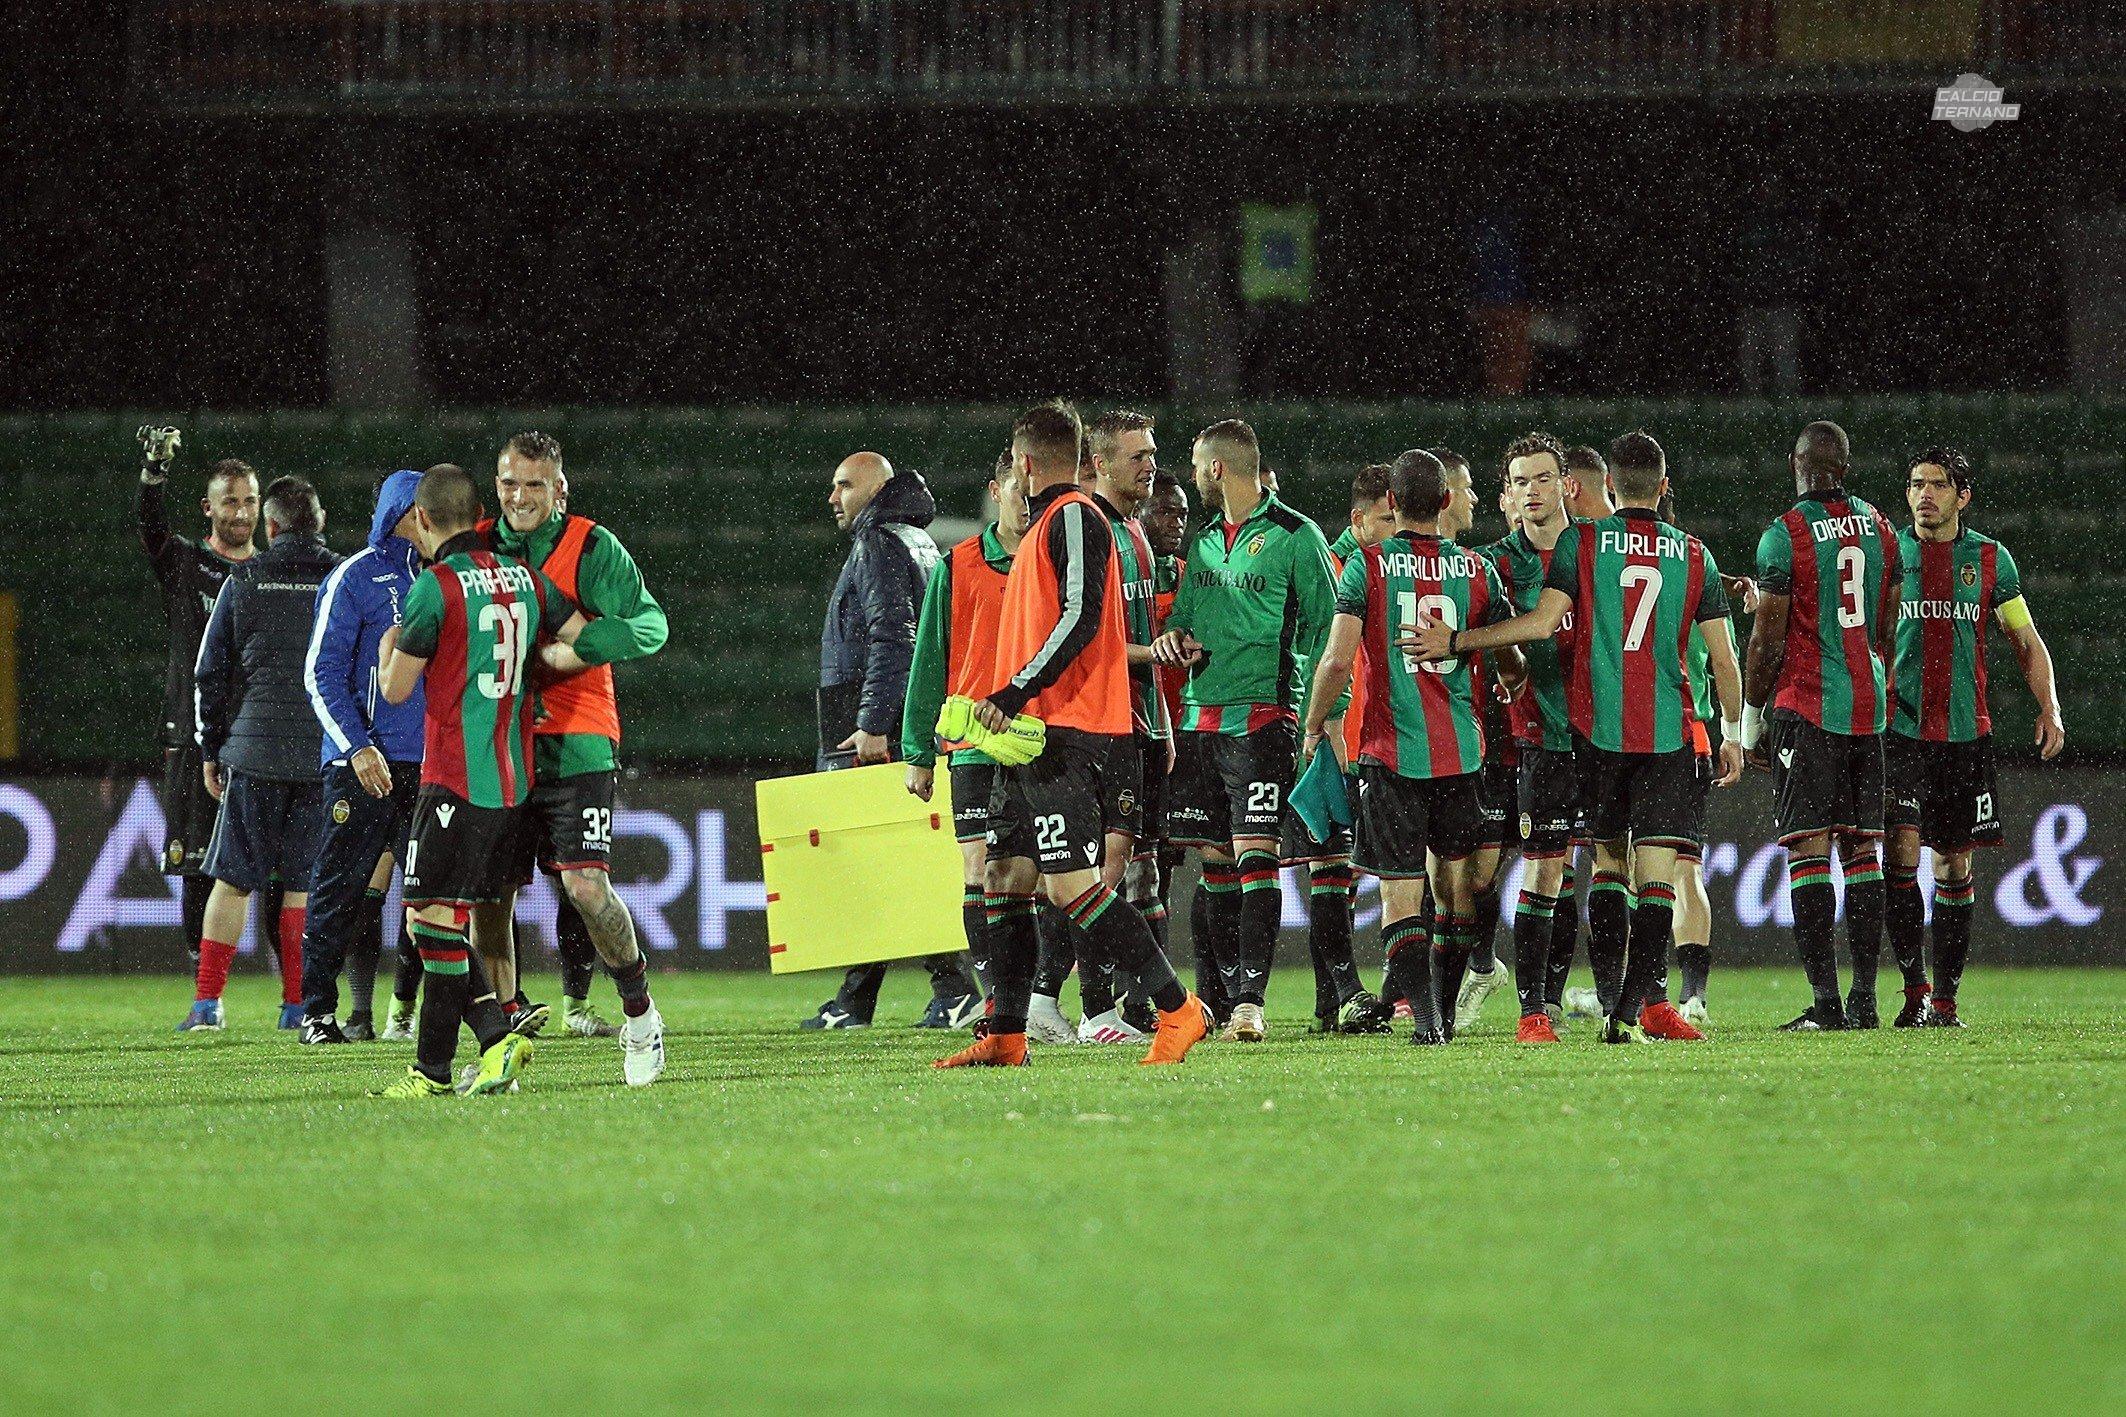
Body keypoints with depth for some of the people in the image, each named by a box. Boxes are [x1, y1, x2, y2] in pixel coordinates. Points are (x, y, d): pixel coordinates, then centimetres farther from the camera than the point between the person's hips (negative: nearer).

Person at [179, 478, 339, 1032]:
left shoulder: (243, 581, 2)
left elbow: (211, 673, 5)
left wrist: (210, 749, 14)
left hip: (254, 752, -1)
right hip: (325, 755, 1)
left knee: (232, 881, 5)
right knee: (304, 884, 6)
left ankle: (207, 1002, 2)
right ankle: (298, 1005, 5)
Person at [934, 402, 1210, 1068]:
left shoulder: (1073, 517, -9)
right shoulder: (1049, 522, 22)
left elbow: (1081, 619, -20)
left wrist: (1012, 695, -24)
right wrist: (1007, 703, 20)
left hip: (1070, 736, -11)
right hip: (1033, 737, 11)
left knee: (1070, 885, -15)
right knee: (1006, 876, 10)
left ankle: (1177, 1009, -12)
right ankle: (1005, 1036, 13)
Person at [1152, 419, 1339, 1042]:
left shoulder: (1295, 536, -4)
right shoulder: (1204, 540, 16)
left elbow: (1322, 628, -5)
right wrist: (1174, 636, -1)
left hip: (1261, 717, -7)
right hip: (1201, 716, 7)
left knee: (1255, 856, -12)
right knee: (1214, 861, 8)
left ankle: (1251, 1000, -16)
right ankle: (1230, 993, 13)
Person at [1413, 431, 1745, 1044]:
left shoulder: (1582, 541, -1)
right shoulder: (1693, 555, 4)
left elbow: (1543, 622, -11)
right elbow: (1723, 656, 6)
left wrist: (1456, 641, -5)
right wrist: (1732, 733, 17)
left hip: (1598, 726, 0)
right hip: (1668, 730, 0)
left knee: (1607, 860, 12)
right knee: (1656, 868, -2)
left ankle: (1613, 999, 9)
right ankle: (1646, 1006, -11)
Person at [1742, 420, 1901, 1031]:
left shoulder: (1785, 535, -9)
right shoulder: (1880, 529, 9)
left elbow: (1768, 639, -8)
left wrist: (1751, 718, 2)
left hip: (1807, 707, -6)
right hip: (1869, 707, 6)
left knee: (1808, 853, -5)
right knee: (1863, 851, 9)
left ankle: (1825, 1002, -11)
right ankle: (1864, 999, 7)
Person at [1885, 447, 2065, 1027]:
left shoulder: (1991, 559, 7)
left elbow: (2026, 640, 13)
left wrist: (2049, 708, 0)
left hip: (1966, 733, 2)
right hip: (1900, 731, -1)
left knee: (1954, 865, 3)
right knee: (1900, 854, -14)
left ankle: (1946, 998, 10)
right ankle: (1914, 988, -7)